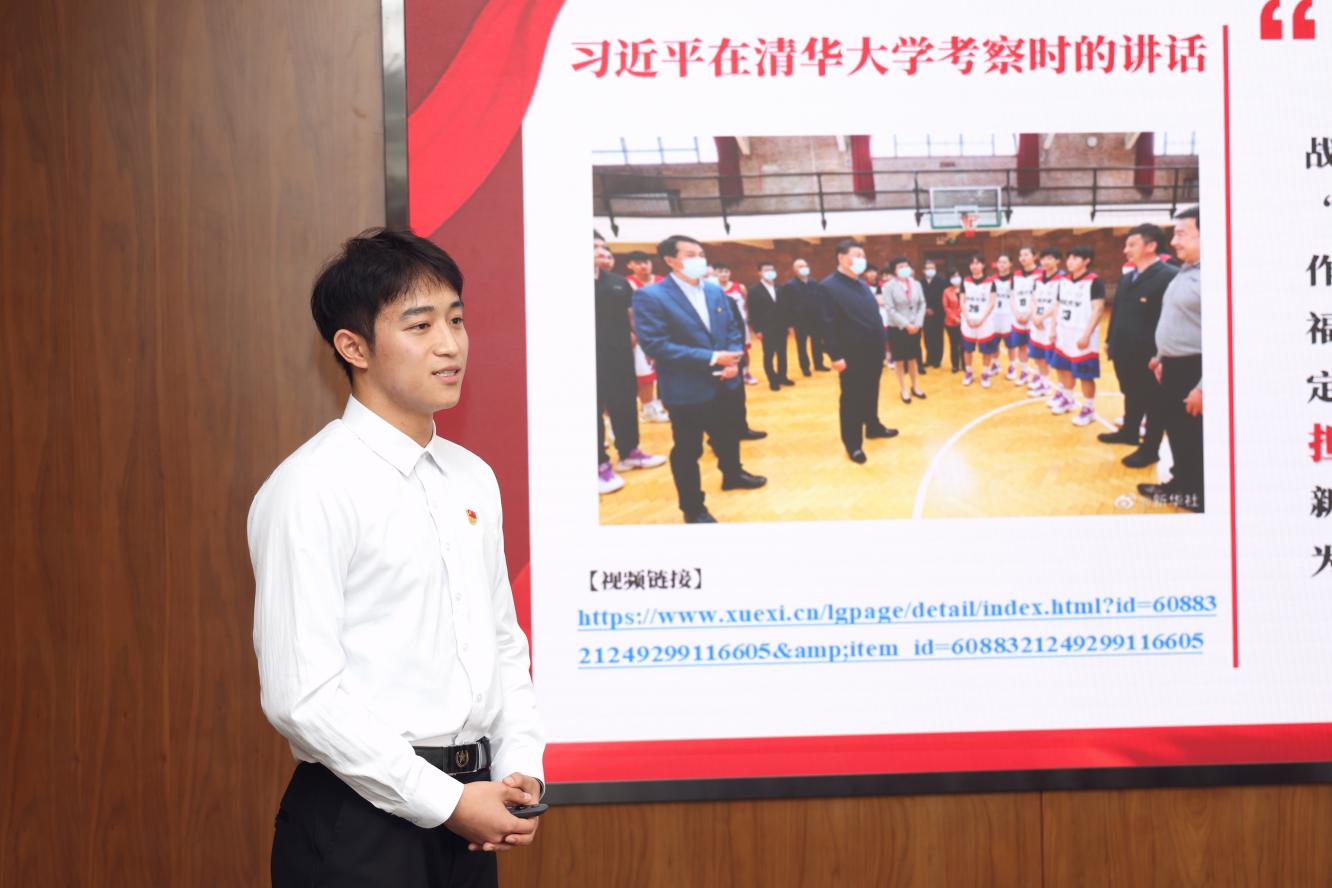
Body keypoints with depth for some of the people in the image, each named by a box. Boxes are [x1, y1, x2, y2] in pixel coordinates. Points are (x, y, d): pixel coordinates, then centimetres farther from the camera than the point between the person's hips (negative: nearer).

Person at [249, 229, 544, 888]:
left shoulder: (473, 479, 11)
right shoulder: (313, 489, -12)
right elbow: (300, 696, -17)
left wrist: (520, 767, 3)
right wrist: (445, 801, -15)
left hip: (463, 821, 7)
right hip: (363, 822, -6)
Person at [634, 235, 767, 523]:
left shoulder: (715, 291, 6)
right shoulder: (650, 297, -16)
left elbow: (732, 330, 13)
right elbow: (655, 345, -23)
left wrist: (733, 361, -10)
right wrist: (711, 358, -23)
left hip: (723, 385, 6)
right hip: (686, 390, -6)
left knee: (728, 437, 24)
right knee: (687, 451, 6)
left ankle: (732, 475, 49)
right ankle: (693, 509, 21)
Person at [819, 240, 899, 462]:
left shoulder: (862, 285, 15)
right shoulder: (828, 286, -14)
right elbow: (828, 324, -19)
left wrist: (880, 346, 14)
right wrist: (836, 356, -22)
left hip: (873, 353, 8)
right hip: (852, 356, -8)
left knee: (871, 394, 19)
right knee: (852, 399, 2)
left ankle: (873, 427, 37)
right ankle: (853, 444, 10)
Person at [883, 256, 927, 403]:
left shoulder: (916, 284, 3)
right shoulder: (889, 286, -9)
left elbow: (922, 304, 4)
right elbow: (890, 309, -14)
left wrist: (917, 323, -9)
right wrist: (906, 324, -17)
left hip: (915, 327, 3)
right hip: (897, 328, -3)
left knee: (913, 357, 13)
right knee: (900, 359, 6)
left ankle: (915, 386, 26)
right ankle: (904, 390, 15)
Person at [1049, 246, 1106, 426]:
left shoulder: (1094, 282, -14)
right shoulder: (1064, 281, 10)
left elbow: (1097, 309, -18)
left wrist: (1086, 335, -23)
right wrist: (1054, 329, 11)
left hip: (1082, 337, -8)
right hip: (1064, 335, 8)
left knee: (1085, 375, -1)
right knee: (1063, 368, 18)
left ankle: (1088, 409, 10)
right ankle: (1067, 399, 35)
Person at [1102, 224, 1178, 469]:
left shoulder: (1169, 276, -18)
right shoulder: (1127, 278, 12)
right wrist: (1110, 341, 17)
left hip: (1149, 356, -8)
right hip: (1126, 353, 8)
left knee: (1153, 403, 6)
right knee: (1131, 396, 24)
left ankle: (1150, 448, 17)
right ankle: (1129, 432, 40)